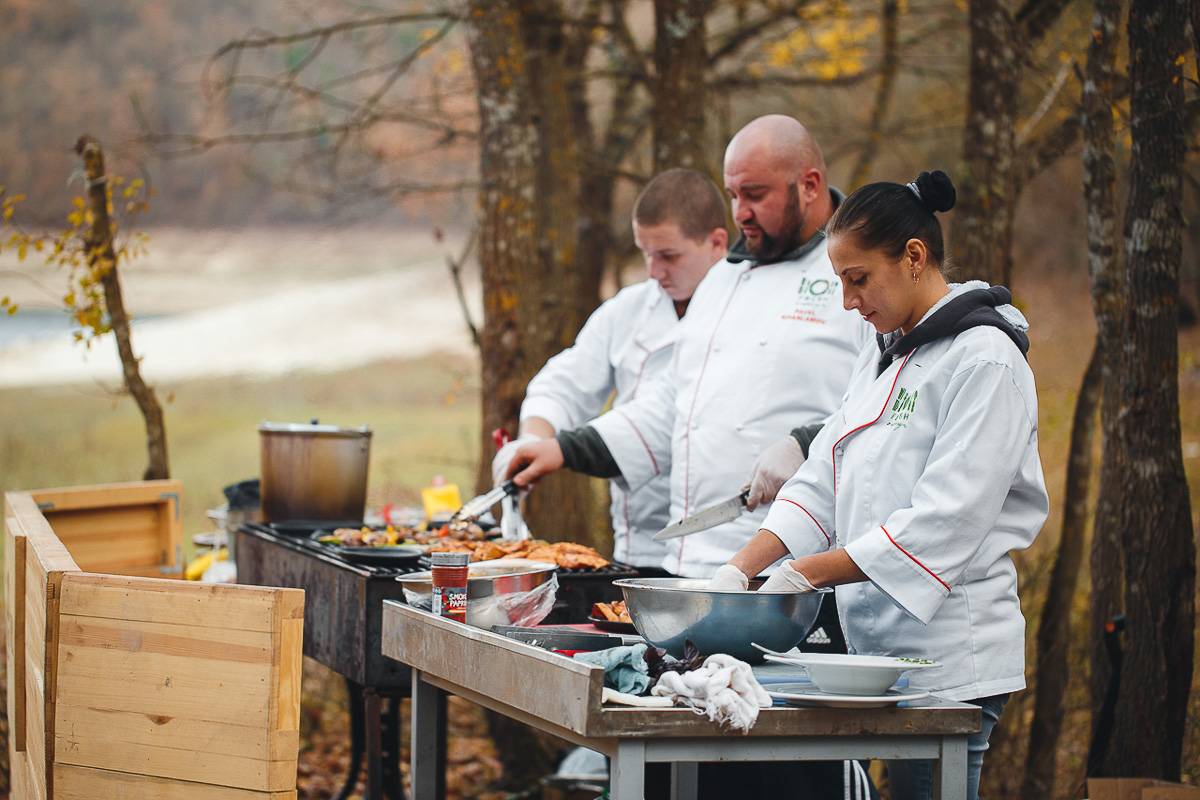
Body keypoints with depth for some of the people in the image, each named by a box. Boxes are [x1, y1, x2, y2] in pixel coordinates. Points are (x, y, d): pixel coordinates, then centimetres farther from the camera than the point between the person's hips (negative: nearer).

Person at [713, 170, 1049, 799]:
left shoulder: (984, 361, -11)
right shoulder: (880, 360, 17)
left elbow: (944, 521, -18)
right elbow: (821, 484, 14)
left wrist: (806, 573, -19)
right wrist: (740, 569, -1)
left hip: (949, 658, -7)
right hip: (878, 647, 7)